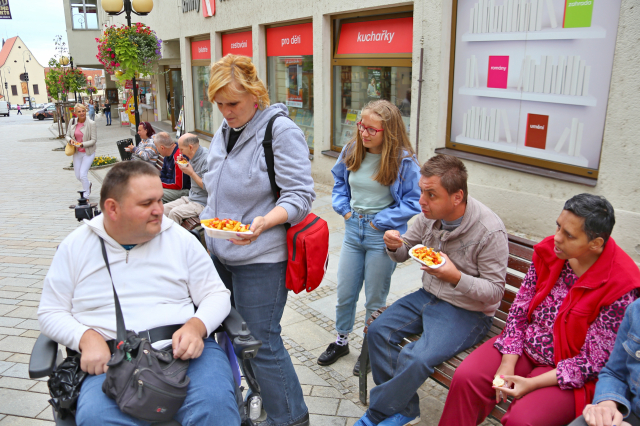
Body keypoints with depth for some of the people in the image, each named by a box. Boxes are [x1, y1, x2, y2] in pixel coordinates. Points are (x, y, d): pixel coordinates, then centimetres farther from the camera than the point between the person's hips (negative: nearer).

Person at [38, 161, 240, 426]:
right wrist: (87, 338, -8)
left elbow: (217, 295, 9)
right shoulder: (75, 246, 9)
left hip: (183, 350, 0)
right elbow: (51, 312, 13)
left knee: (214, 404, -31)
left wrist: (196, 327, -12)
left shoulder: (180, 238, 7)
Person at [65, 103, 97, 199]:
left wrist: (82, 144, -27)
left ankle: (86, 196, 6)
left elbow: (94, 140, -14)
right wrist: (70, 140, -15)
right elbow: (67, 135, 8)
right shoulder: (72, 122, 0)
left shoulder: (91, 124, -14)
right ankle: (88, 184, 45)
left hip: (88, 152, -5)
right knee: (78, 176, 13)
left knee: (83, 174, -12)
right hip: (77, 152, 5)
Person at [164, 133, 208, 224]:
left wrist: (191, 173, -16)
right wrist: (185, 163, 6)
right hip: (190, 198, 9)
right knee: (164, 209, 0)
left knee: (174, 213, -25)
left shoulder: (206, 159, -21)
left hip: (202, 203, -9)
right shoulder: (193, 156, 7)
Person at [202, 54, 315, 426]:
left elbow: (301, 195, -16)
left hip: (260, 258, -8)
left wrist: (264, 222, -31)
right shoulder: (224, 131, 11)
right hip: (219, 252, 8)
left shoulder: (282, 130, -14)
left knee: (261, 343, -1)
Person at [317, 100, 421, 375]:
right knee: (344, 293, 15)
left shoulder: (404, 160, -14)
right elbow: (339, 182, 17)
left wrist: (381, 221, -14)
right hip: (353, 229, 5)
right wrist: (344, 208, 2)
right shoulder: (350, 152, 0)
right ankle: (341, 341, 38)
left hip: (383, 236, -4)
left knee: (375, 299, 11)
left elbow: (414, 202, -11)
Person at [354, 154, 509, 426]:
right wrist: (395, 246, -16)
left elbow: (495, 291, -16)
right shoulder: (430, 216, -5)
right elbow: (404, 254, 9)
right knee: (378, 331, -9)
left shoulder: (490, 232, -23)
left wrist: (455, 277, -33)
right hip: (429, 296, 7)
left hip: (467, 312, -7)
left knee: (414, 359, -25)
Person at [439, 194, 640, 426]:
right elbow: (519, 310, -1)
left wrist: (533, 383, -21)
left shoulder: (620, 285, -21)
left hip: (569, 373, -4)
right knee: (465, 378, -15)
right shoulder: (548, 250, -7)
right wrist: (508, 362, -10)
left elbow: (594, 362, -17)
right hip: (526, 346, 5)